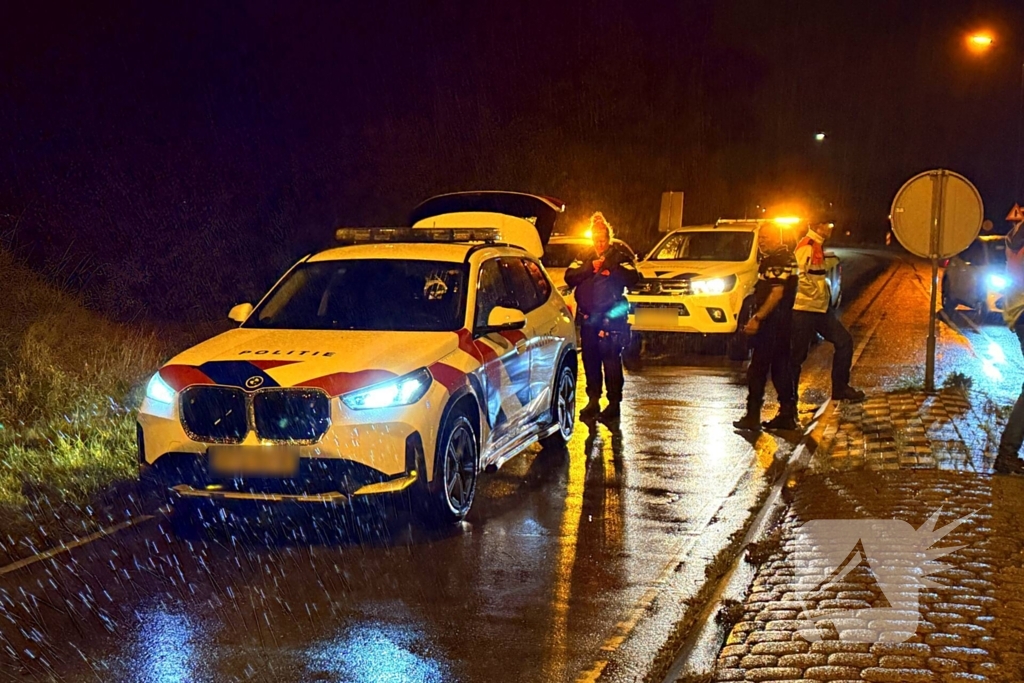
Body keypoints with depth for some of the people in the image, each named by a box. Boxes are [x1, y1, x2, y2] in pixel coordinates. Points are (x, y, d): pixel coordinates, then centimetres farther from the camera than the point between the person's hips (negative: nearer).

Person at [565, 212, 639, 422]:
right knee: (590, 361, 7)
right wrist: (590, 267, -11)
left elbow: (632, 277, -12)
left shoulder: (620, 254, 2)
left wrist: (610, 270, -21)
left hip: (611, 316, -4)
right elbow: (569, 277, 1)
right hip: (587, 316, 5)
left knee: (611, 361, -7)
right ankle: (593, 400, 16)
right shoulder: (585, 256, 14)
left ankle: (614, 402, -1)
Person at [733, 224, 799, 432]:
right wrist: (757, 317, 20)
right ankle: (787, 415, 15)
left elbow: (776, 294, -22)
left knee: (757, 369, -7)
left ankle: (753, 417, -6)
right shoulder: (771, 259, 17)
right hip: (779, 322, 11)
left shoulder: (779, 260, -15)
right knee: (781, 368, 12)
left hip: (772, 321, -11)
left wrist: (758, 318, -21)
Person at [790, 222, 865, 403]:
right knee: (798, 355, -3)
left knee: (844, 340, 9)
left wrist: (825, 298, 17)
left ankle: (840, 388, 15)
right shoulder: (806, 246, -16)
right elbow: (799, 276, -26)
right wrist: (814, 296, -18)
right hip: (806, 310, -10)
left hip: (821, 309, 10)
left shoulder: (817, 246, 16)